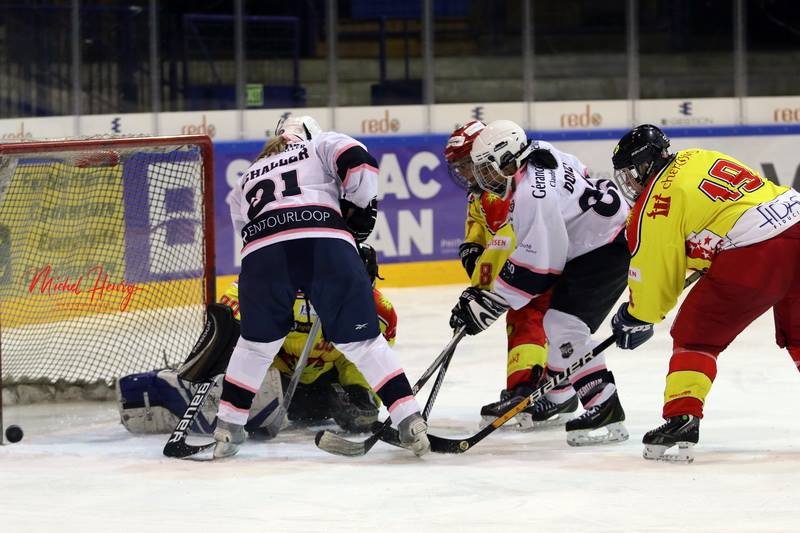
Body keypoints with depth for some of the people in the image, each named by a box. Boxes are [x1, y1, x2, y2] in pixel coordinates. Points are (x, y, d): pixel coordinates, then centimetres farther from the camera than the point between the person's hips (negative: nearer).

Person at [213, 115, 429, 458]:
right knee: (361, 339, 6)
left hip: (261, 253, 2)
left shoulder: (244, 182, 39)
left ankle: (227, 429, 26)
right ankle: (409, 422, -2)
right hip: (326, 243, -2)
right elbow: (358, 161, 7)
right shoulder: (322, 145, 28)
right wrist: (358, 210, 19)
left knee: (257, 343, 24)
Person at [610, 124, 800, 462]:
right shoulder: (697, 158, 19)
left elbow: (655, 275, 4)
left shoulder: (654, 206, -1)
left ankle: (681, 419, -5)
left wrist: (636, 318, 21)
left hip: (754, 256, -7)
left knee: (695, 335, 7)